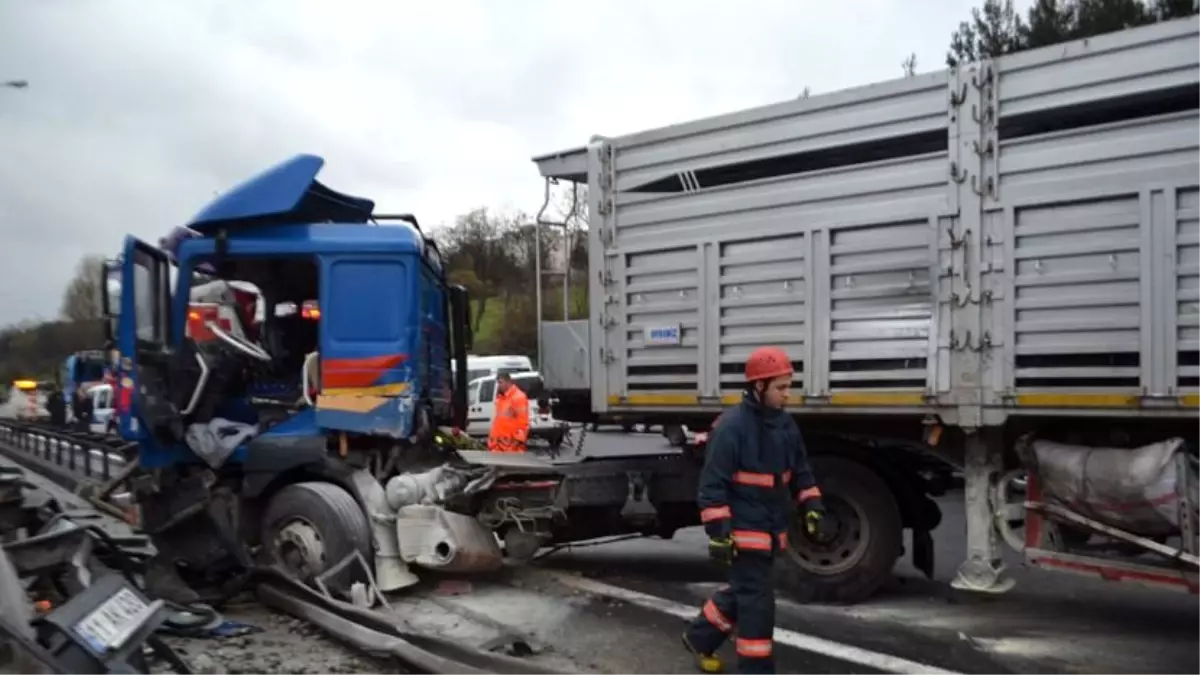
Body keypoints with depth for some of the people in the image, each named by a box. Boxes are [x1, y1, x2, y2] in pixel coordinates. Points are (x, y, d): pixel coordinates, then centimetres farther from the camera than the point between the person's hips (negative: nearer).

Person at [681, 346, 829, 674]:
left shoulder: (785, 423, 6)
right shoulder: (732, 426, -19)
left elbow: (800, 471, 17)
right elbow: (713, 485, -19)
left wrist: (812, 508, 7)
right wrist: (718, 533, -21)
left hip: (771, 529, 8)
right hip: (743, 531, -8)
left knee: (743, 591, 19)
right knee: (756, 601, -3)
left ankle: (699, 637, 38)